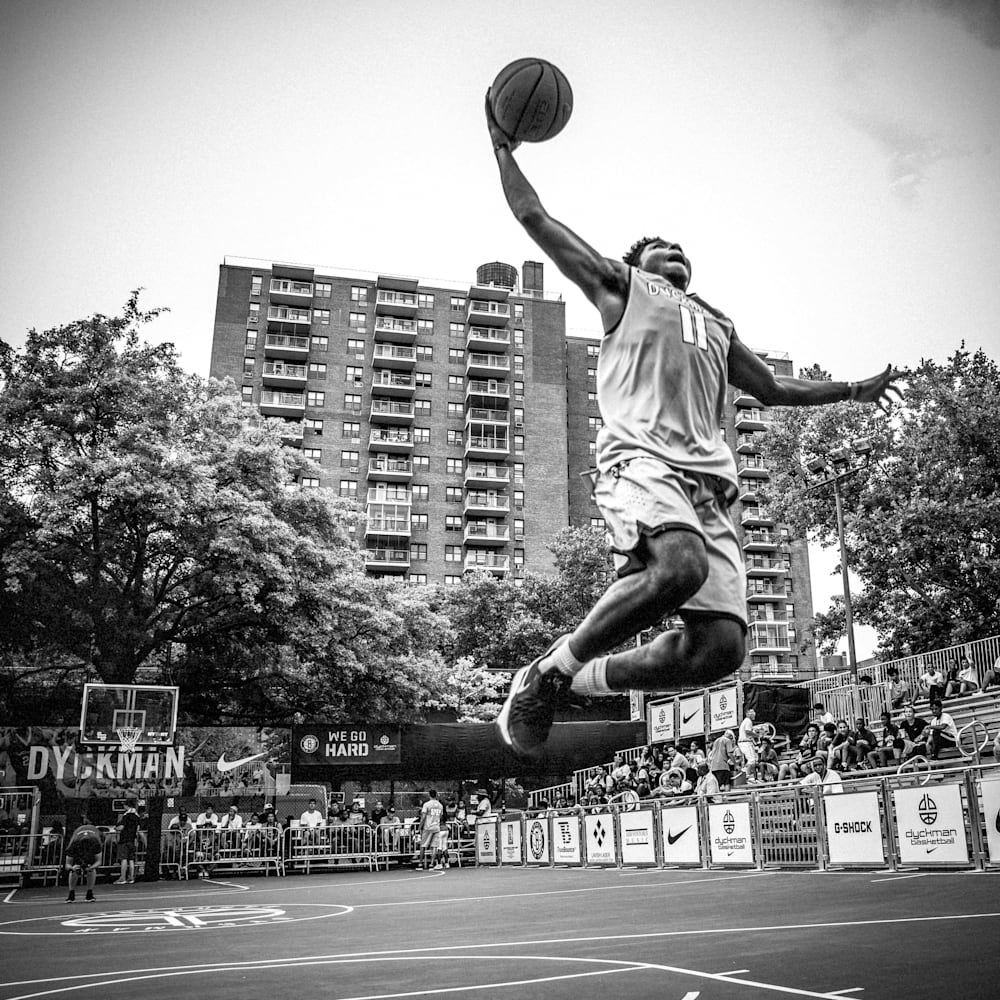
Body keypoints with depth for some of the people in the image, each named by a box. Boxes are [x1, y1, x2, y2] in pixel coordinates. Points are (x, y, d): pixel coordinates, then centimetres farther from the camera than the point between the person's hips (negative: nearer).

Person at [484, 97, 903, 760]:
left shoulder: (717, 325, 37)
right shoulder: (620, 285, 22)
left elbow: (775, 389, 47)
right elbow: (534, 217, 20)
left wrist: (853, 390, 45)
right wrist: (504, 147, 25)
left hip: (709, 479, 6)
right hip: (641, 458, -5)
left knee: (721, 647, -13)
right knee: (680, 566, -37)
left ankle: (583, 679, 8)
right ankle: (544, 674, -17)